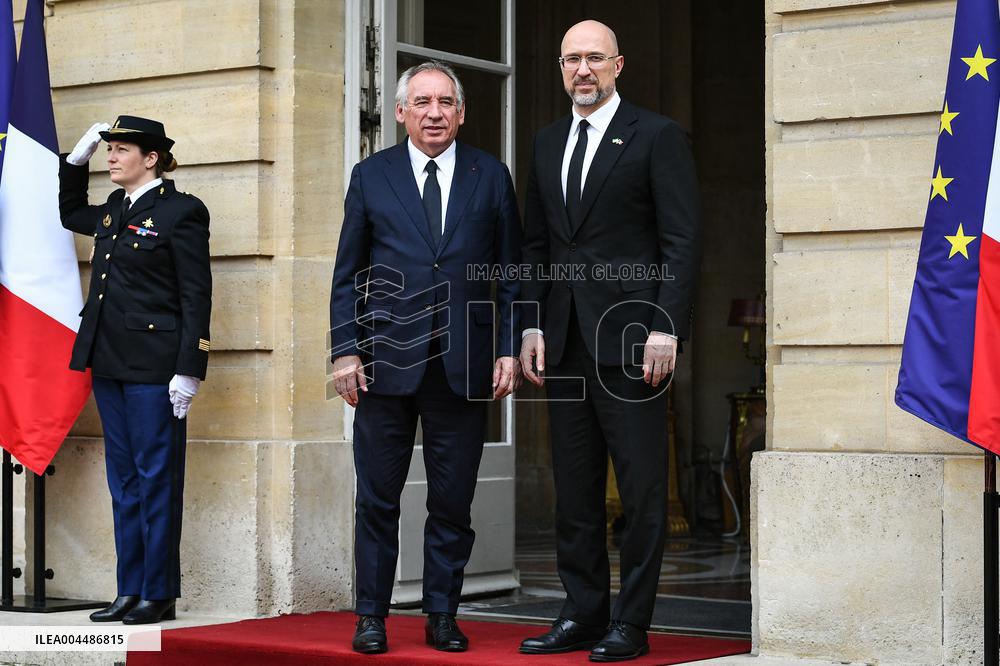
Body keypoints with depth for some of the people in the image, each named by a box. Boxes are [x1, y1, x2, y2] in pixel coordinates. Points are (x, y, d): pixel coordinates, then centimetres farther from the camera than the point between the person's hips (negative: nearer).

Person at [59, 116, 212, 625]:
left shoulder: (181, 211, -7)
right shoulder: (113, 210, 15)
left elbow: (196, 295, -10)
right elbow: (70, 213, 38)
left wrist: (189, 370, -15)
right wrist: (76, 160, 22)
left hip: (154, 364, -8)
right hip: (109, 362, 8)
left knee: (156, 478, -2)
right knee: (123, 480, 10)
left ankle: (158, 593, 4)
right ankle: (130, 591, 15)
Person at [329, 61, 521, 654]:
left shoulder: (492, 176, 8)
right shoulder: (372, 176, 8)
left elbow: (511, 271, 8)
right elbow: (348, 274, 8)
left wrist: (509, 349, -1)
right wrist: (345, 351, -1)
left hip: (465, 365, 0)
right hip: (387, 360, 0)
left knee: (453, 503, 5)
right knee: (377, 499, 4)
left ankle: (442, 616, 16)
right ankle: (372, 616, 14)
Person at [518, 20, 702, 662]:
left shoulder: (657, 136, -2)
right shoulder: (548, 143, 16)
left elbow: (683, 240, -7)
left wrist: (667, 329, -14)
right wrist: (533, 326, 8)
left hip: (631, 339, -6)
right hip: (565, 342, 6)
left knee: (642, 488, -1)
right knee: (575, 489, 9)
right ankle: (583, 614, 17)